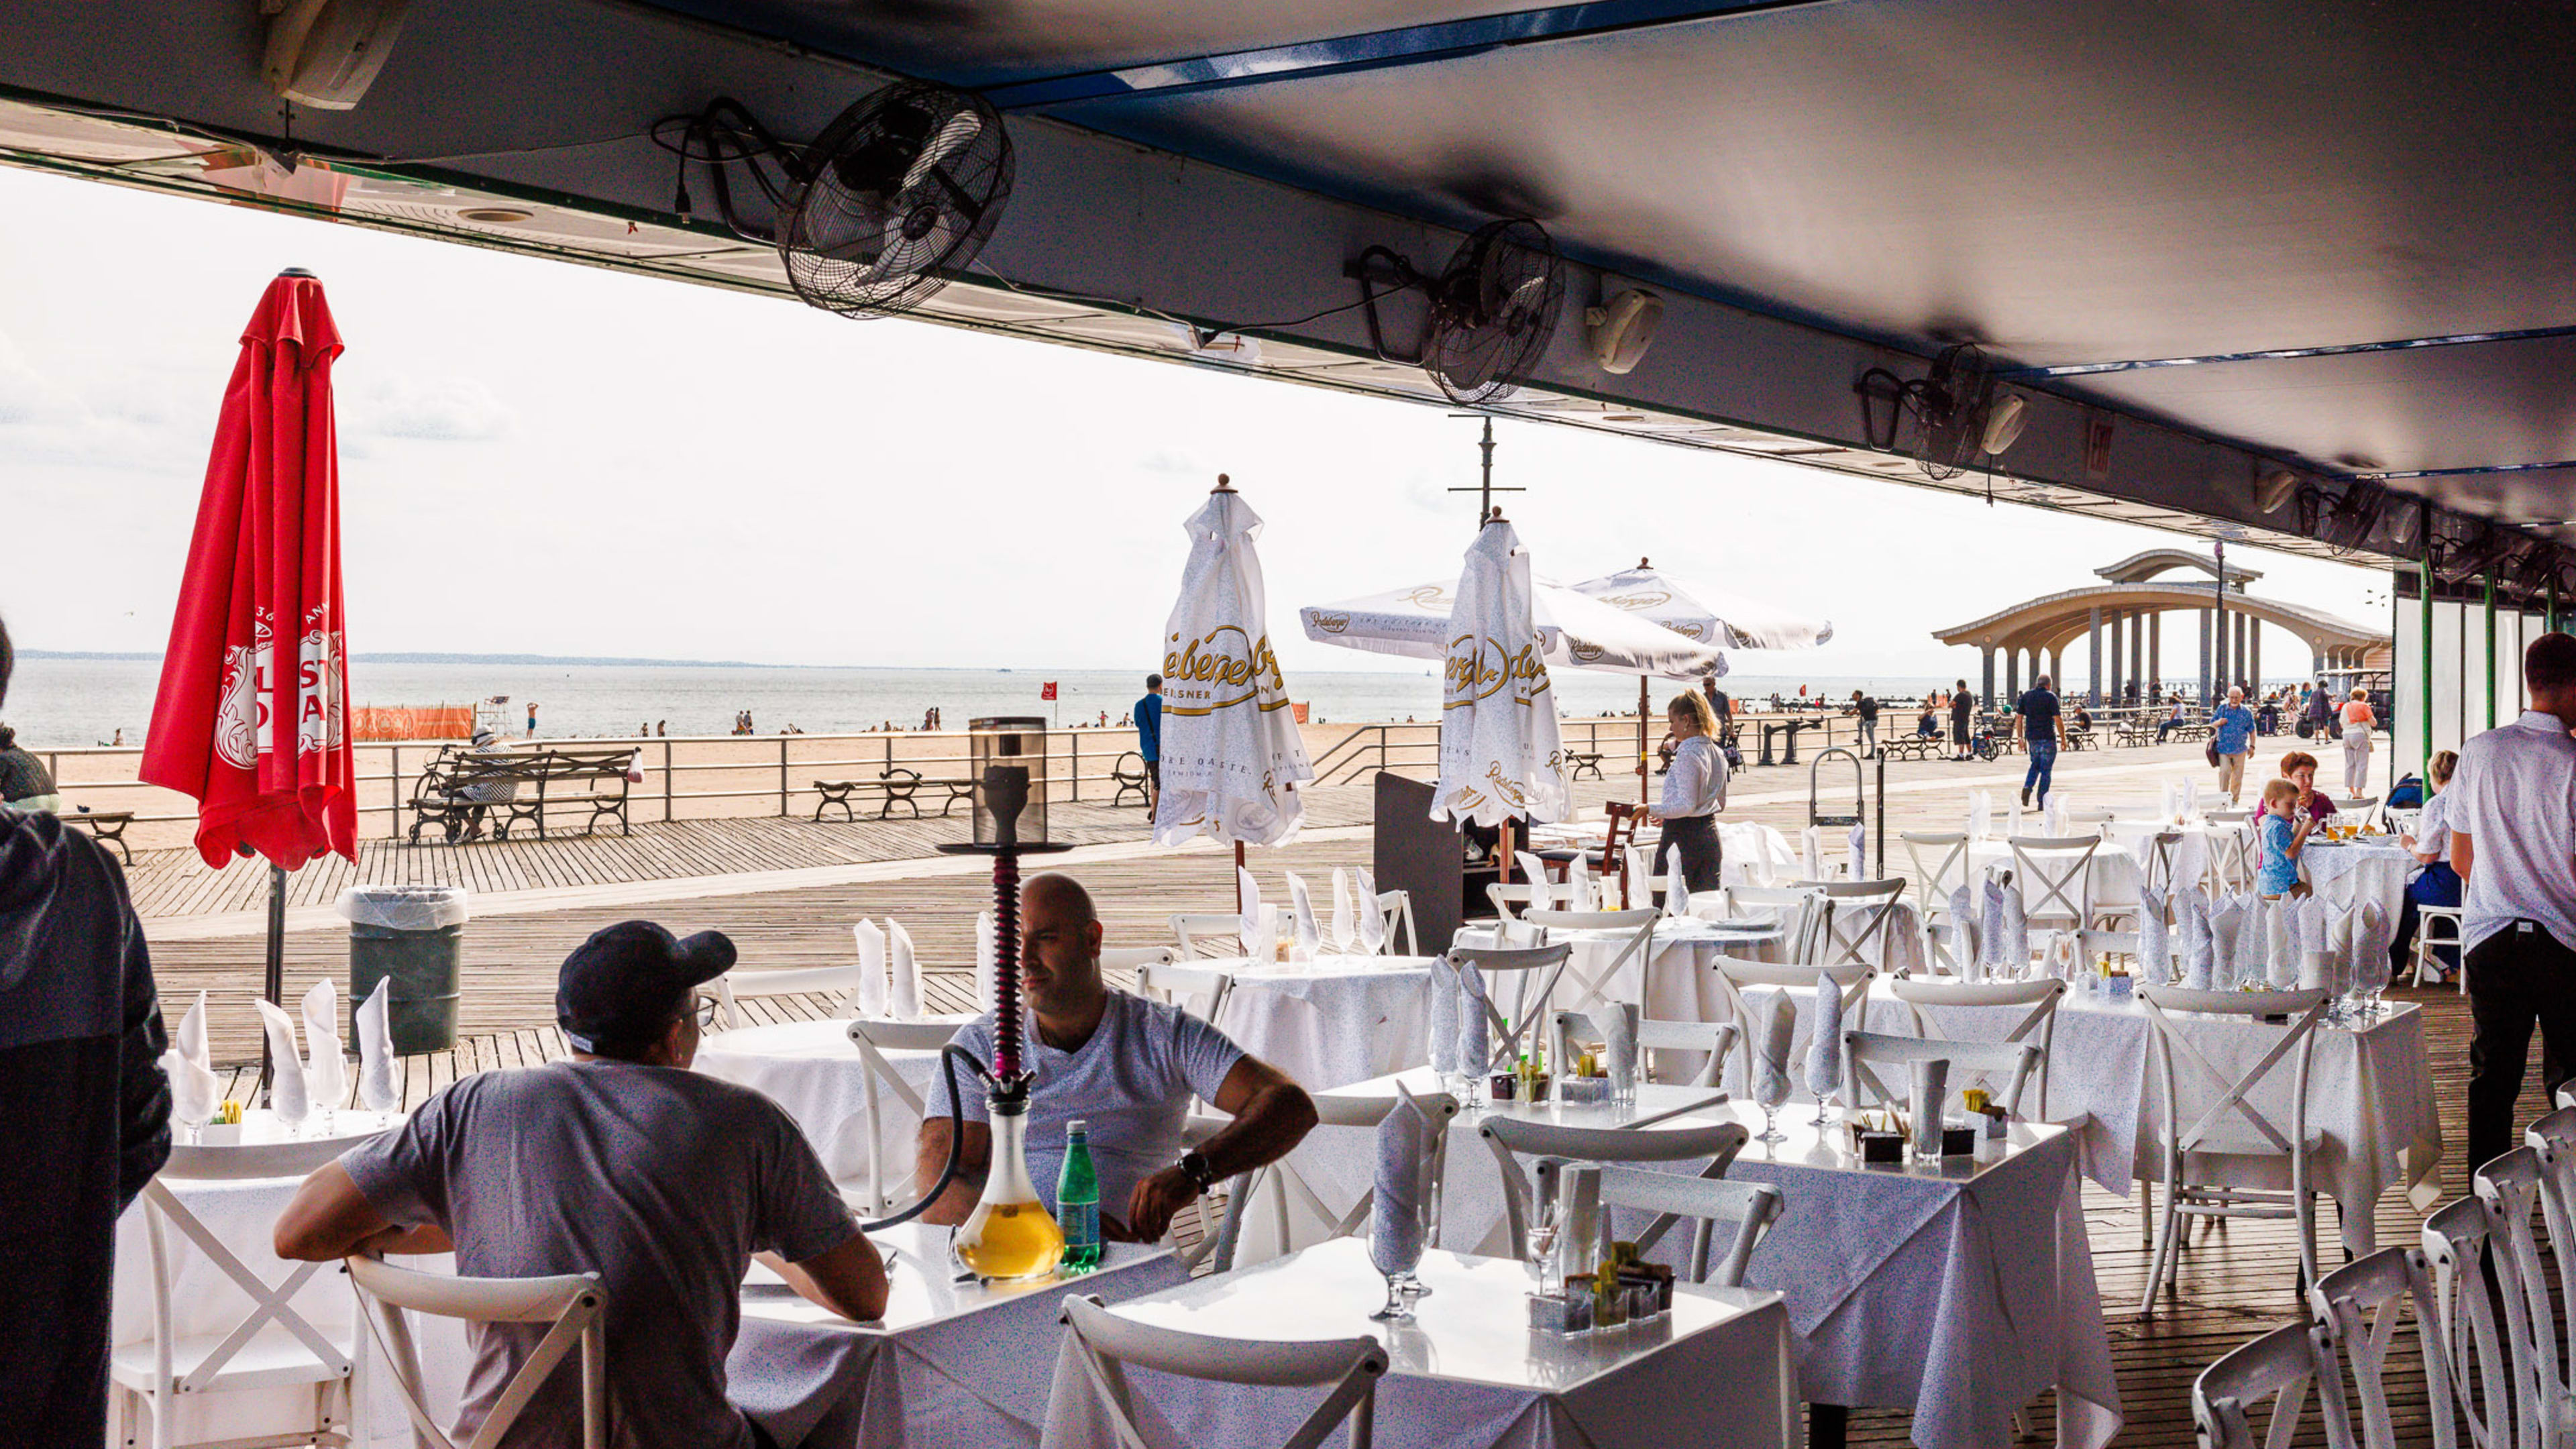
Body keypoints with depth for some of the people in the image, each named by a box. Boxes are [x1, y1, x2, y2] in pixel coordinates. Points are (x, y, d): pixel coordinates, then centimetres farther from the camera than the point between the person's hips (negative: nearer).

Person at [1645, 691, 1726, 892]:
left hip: (1684, 836, -8)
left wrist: (1651, 810, -18)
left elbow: (1687, 805, -19)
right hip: (1710, 834, 8)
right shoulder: (1716, 753, 11)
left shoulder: (1687, 753, -15)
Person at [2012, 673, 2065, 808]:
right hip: (2048, 738, -4)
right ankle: (2042, 801, 4)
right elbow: (2058, 720, -12)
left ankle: (2027, 787, -2)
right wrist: (2063, 739, -4)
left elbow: (2019, 718, 5)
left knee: (2035, 765, 22)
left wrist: (2020, 738, 9)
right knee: (2046, 770, 4)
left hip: (2031, 737, 4)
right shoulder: (2050, 697, -8)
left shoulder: (2026, 696, 6)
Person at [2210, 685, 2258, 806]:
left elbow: (2252, 730, 11)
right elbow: (2212, 725, 12)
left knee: (2238, 775, 5)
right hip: (2223, 748, -1)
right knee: (2224, 772, -15)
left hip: (2240, 749, 1)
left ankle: (2234, 800, 17)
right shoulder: (2222, 709, 4)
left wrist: (2252, 746, 5)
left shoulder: (2247, 712, 4)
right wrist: (2218, 723, -10)